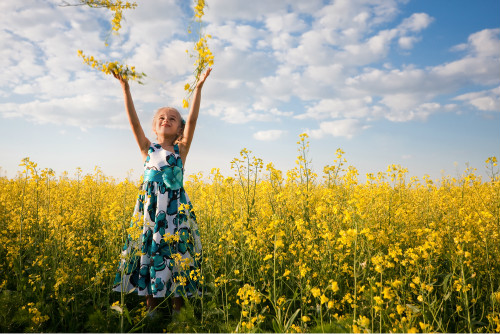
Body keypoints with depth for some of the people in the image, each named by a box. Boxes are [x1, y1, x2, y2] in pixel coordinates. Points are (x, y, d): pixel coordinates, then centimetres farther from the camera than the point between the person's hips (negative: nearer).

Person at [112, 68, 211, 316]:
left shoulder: (181, 150, 7)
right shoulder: (147, 149, 10)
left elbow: (192, 120, -2)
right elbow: (133, 120, 2)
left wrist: (198, 87, -8)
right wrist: (125, 86, -5)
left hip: (176, 210, -1)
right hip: (151, 208, 1)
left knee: (177, 255, 2)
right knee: (150, 253, 4)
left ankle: (178, 313, 15)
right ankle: (151, 310, 19)